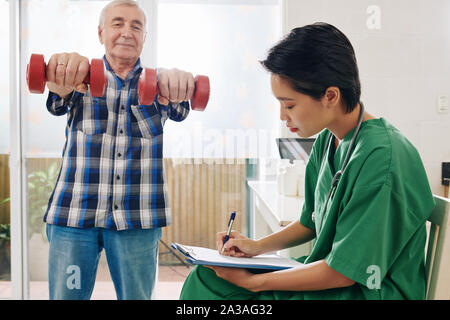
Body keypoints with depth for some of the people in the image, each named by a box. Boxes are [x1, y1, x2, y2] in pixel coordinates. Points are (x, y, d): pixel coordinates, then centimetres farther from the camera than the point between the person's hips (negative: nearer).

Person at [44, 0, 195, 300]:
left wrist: (177, 84, -39)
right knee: (65, 294, 3)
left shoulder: (156, 82, 9)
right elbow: (58, 105, -14)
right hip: (75, 212, 0)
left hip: (138, 218, 0)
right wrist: (61, 86, -40)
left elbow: (177, 110, -13)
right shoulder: (81, 76, 8)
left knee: (136, 296, 6)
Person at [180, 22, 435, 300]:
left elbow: (344, 271, -22)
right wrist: (258, 246, 3)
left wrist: (254, 281, -16)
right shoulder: (326, 141, 4)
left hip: (369, 290, -8)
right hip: (328, 272, 8)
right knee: (205, 277, -2)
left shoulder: (382, 157, -24)